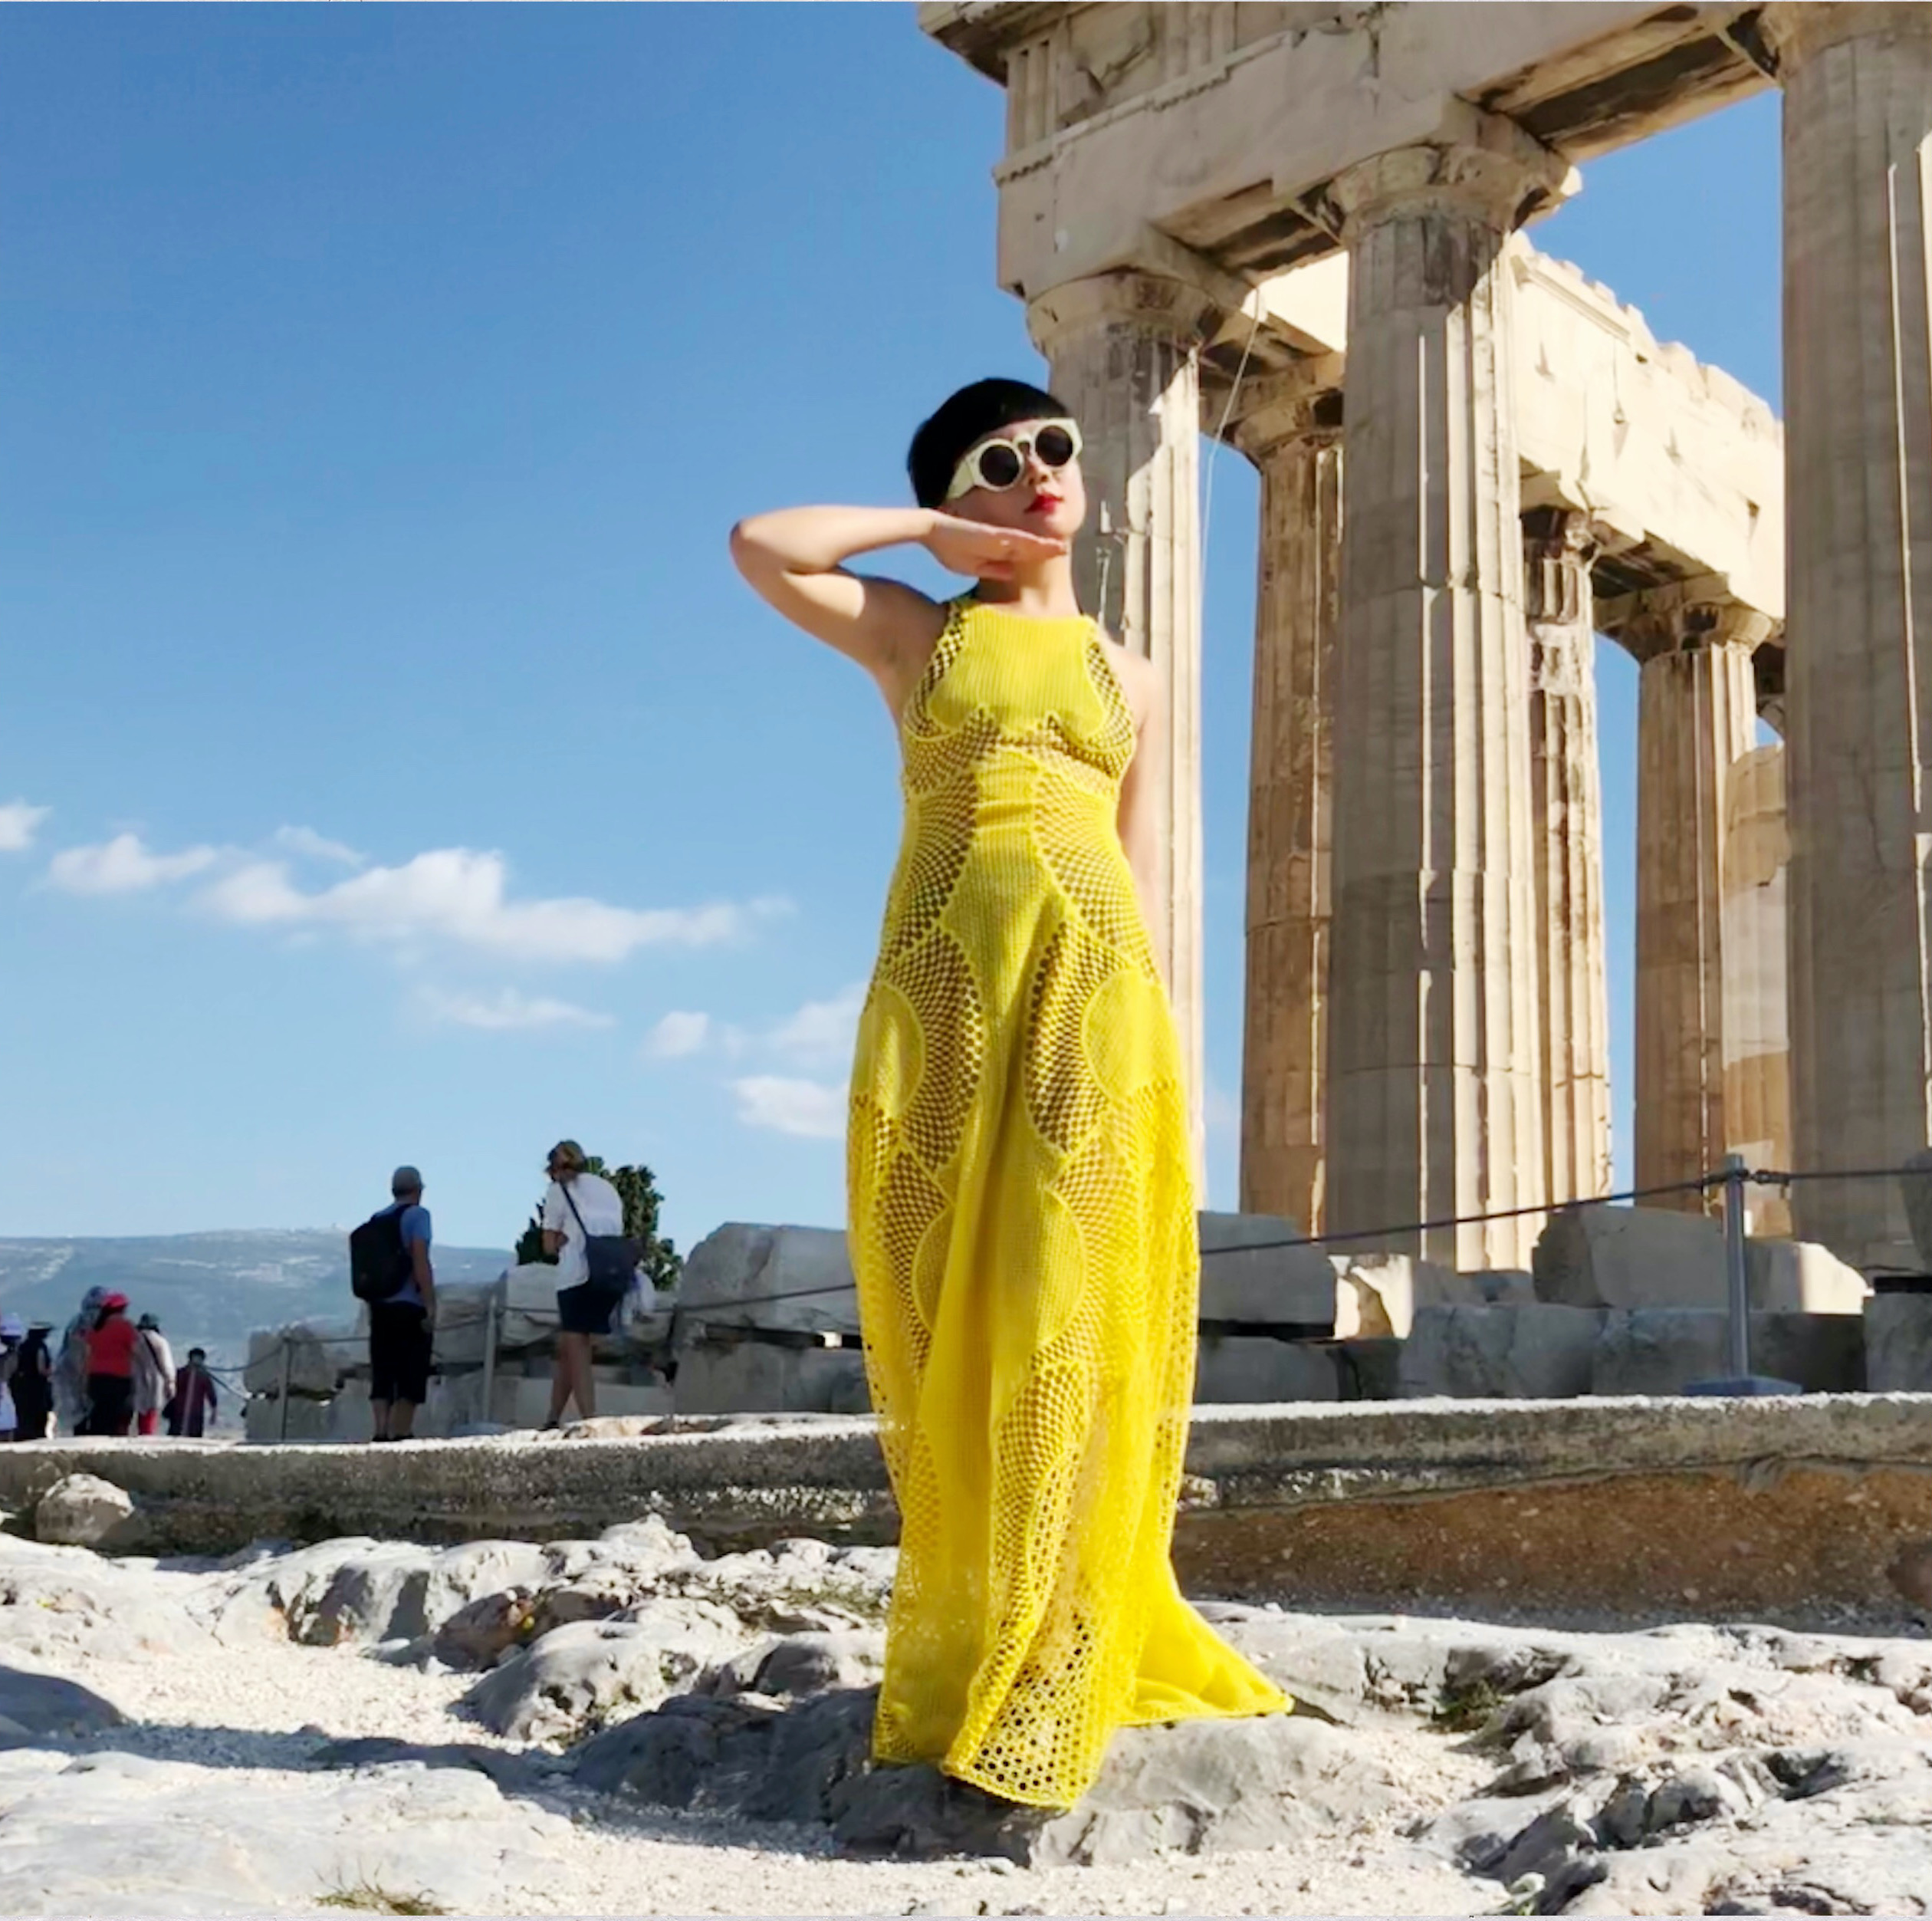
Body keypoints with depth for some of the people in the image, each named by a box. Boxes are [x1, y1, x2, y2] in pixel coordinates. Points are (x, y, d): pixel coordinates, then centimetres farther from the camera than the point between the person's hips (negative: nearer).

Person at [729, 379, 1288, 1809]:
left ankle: (1051, 1681, 3)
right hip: (950, 980, -1)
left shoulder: (1131, 681, 19)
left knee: (1078, 1316, -4)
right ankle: (967, 1657, 7)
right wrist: (935, 532, 7)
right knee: (955, 1323, -2)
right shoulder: (916, 631, 14)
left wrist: (1158, 1048, 4)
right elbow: (761, 544, -2)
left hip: (1094, 990, 1)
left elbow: (1145, 884, 13)